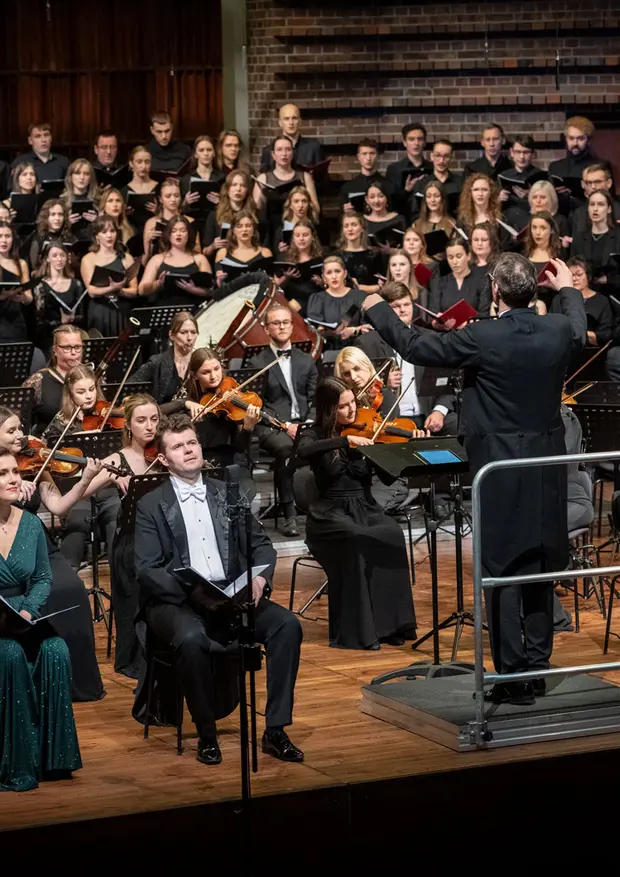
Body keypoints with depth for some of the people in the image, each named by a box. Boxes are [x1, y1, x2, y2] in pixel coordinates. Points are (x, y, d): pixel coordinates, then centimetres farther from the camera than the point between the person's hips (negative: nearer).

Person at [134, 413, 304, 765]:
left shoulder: (228, 494, 15)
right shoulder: (152, 506, 3)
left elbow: (261, 544, 13)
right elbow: (148, 569, -5)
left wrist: (260, 578, -10)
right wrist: (191, 590, -22)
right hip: (175, 603, -4)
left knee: (287, 624, -22)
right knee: (192, 638, -37)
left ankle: (276, 730, -16)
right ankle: (207, 735, -18)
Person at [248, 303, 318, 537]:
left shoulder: (306, 361, 19)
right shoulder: (257, 364, 7)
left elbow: (315, 399, 15)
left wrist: (306, 425, -5)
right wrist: (285, 425, -13)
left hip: (303, 424, 3)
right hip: (272, 427, -3)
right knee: (285, 447, -38)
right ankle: (289, 514, -32)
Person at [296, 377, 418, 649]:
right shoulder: (315, 434, 0)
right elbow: (302, 452, -25)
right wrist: (345, 440, -31)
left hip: (365, 508, 3)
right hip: (330, 513, -3)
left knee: (392, 534, -30)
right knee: (357, 539, -36)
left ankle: (390, 623, -24)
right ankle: (354, 630, -30)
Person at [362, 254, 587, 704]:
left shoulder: (481, 338, -17)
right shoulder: (558, 330, -2)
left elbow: (415, 346, -6)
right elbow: (580, 332, 24)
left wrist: (378, 310, 10)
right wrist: (568, 289, 42)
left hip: (499, 468, -5)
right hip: (547, 467, 5)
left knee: (503, 569, 0)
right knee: (540, 566, 13)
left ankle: (513, 674, 0)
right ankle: (538, 666, 20)